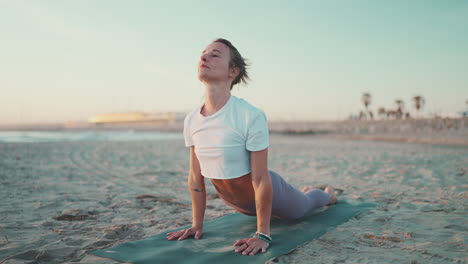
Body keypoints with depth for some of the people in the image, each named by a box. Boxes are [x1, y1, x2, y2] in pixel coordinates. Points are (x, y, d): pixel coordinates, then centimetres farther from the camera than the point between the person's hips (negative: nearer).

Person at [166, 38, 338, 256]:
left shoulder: (251, 116, -34)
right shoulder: (191, 120, -16)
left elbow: (260, 180, -30)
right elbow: (196, 177, -8)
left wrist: (263, 234, -25)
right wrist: (197, 225, -4)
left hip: (269, 193, -5)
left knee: (302, 206, 28)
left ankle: (328, 194, 62)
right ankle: (305, 190, 68)